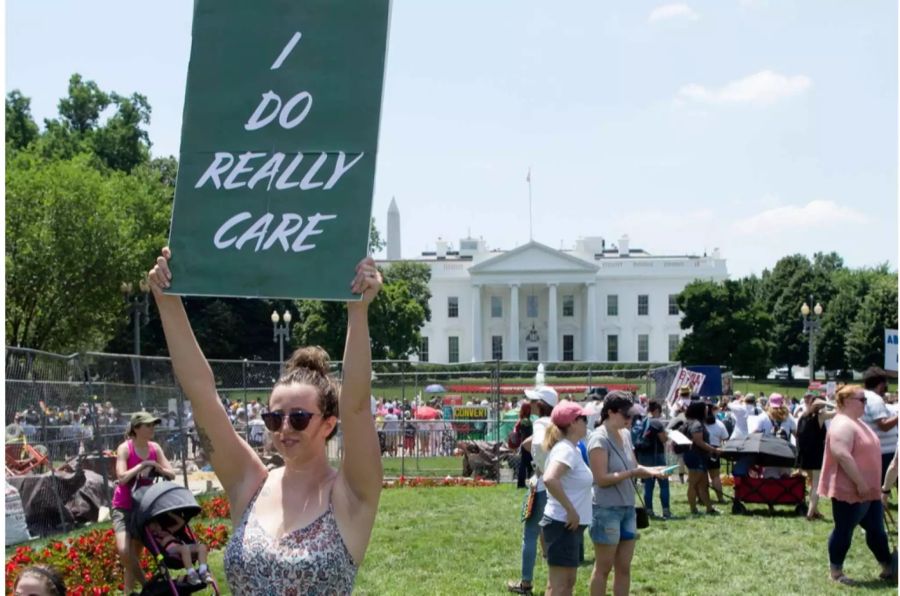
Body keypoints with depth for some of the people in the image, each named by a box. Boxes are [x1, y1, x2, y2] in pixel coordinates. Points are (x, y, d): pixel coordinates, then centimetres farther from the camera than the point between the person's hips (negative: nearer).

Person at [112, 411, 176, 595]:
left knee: (135, 554, 8)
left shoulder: (154, 448, -1)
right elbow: (122, 478, -25)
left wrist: (154, 466, -18)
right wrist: (142, 465, -24)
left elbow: (171, 474, -3)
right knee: (124, 551, -25)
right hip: (123, 507, -5)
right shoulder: (125, 448, -14)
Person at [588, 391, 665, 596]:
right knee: (603, 568, 3)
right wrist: (632, 473, -23)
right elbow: (601, 479, -20)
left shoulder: (625, 434, 8)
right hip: (606, 510, -7)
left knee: (624, 567, 11)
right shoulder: (599, 439, -15)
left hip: (627, 508, 8)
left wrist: (649, 471, -5)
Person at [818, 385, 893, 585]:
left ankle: (888, 568, 25)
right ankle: (836, 572, 10)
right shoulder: (843, 425, -19)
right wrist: (860, 483, -27)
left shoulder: (856, 422, 15)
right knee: (844, 530, 0)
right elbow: (842, 456, -29)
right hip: (850, 490, -10)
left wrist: (867, 484, 24)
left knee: (876, 529, 16)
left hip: (868, 490, 10)